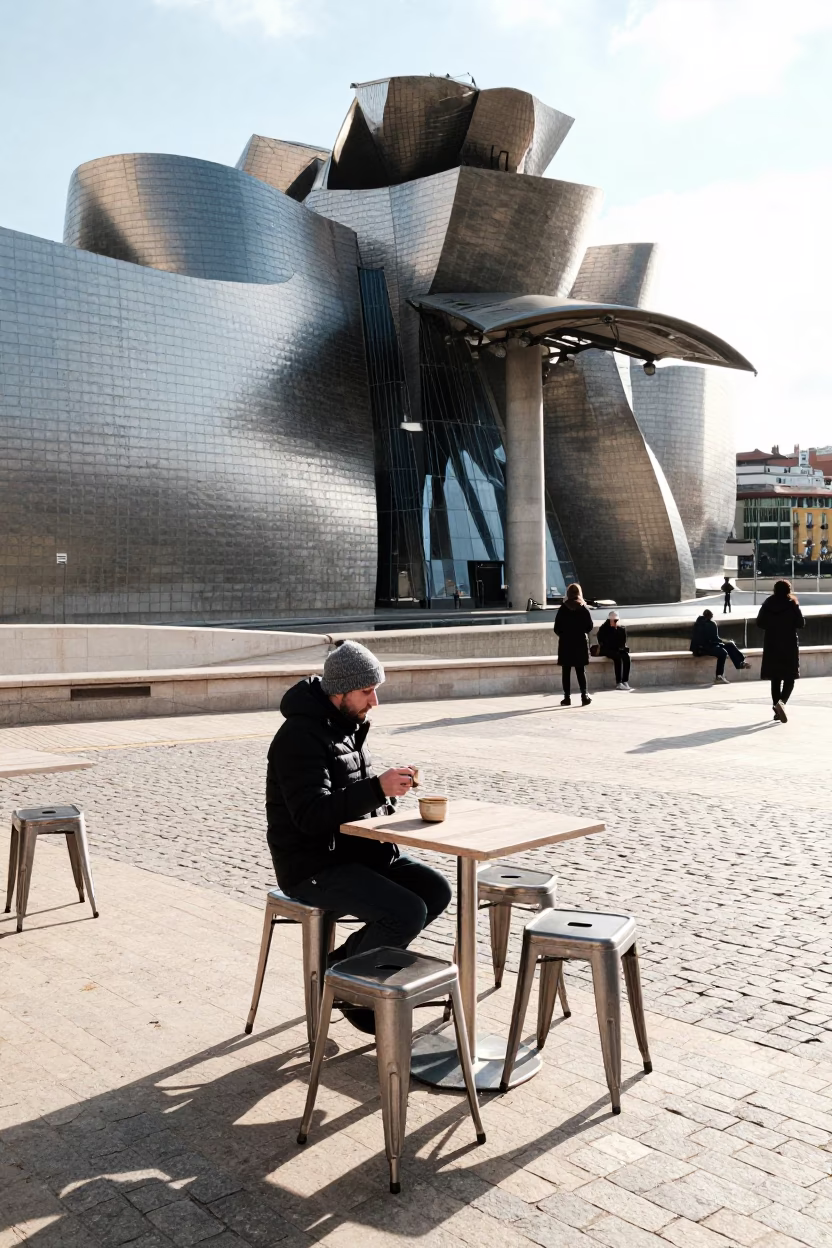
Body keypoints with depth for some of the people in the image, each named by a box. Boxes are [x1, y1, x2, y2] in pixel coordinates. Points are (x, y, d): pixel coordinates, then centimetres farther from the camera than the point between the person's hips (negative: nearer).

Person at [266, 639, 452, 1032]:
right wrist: (378, 788, -36)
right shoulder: (301, 735, -19)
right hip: (313, 868, -9)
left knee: (436, 891, -2)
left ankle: (345, 960, 9)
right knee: (408, 912, -22)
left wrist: (387, 789, 1)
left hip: (355, 850, 9)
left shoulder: (348, 725, 10)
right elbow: (312, 815, -29)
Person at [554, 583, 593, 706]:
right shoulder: (583, 608, -4)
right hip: (580, 643, 1)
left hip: (565, 644, -1)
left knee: (566, 672, 5)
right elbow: (590, 626, -4)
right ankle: (584, 696, 1)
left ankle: (567, 697, 4)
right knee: (581, 671, 7)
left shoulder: (562, 609, -5)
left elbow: (557, 628, -7)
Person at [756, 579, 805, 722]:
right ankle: (781, 702, -23)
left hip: (771, 646, 3)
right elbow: (801, 623, -6)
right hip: (789, 646, -3)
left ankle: (777, 710, 13)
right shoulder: (792, 604, -9)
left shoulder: (767, 605, -2)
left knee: (775, 679, 11)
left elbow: (759, 623, 2)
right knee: (789, 678, 2)